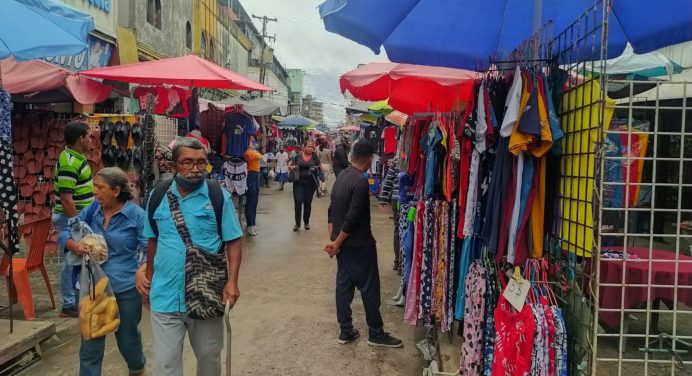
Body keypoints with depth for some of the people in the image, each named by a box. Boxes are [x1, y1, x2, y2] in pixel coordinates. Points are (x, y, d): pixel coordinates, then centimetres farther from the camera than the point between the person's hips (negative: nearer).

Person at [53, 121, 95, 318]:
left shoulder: (78, 156, 6)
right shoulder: (69, 163, -23)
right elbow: (66, 199, -25)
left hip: (80, 216, 10)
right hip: (71, 218, -10)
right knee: (71, 260, -1)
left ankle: (78, 299, 29)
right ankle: (69, 306, 9)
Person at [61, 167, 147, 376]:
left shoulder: (136, 214, -13)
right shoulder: (91, 211, 1)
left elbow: (149, 248, -15)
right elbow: (65, 232, 9)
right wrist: (75, 246, -13)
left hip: (126, 288, -3)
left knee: (127, 337, 17)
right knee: (90, 342, 7)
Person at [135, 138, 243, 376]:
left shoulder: (219, 196, -8)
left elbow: (233, 241, -6)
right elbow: (153, 240, 12)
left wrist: (232, 281, -14)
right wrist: (148, 276, 13)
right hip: (165, 296, 2)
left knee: (209, 357, 18)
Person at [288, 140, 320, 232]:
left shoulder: (315, 157, 2)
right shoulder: (297, 156, 0)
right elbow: (289, 165, 9)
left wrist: (316, 169, -14)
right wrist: (292, 167, -13)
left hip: (310, 183, 1)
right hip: (298, 182, -1)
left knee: (308, 203, 9)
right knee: (298, 201, -8)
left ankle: (306, 222, 26)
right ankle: (297, 223, 5)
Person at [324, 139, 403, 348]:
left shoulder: (341, 176, 7)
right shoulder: (361, 181, -21)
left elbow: (332, 210, 10)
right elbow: (352, 218, -24)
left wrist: (333, 239, 8)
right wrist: (337, 243, -13)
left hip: (342, 243, 9)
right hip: (358, 244, -9)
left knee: (344, 285, 12)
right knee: (369, 288, 3)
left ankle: (346, 331, 21)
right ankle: (376, 334, 15)